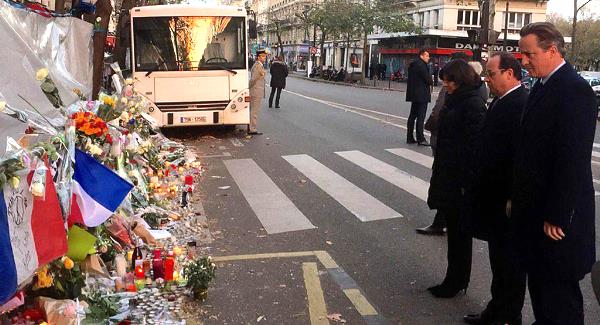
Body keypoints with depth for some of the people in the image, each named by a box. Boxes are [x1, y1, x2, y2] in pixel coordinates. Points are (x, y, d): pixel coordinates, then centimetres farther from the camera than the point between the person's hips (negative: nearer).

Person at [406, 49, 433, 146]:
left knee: (412, 116, 13)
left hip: (413, 94, 10)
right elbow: (428, 80, -18)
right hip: (421, 95, -10)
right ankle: (420, 139, -8)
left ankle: (410, 138, 16)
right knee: (421, 117, -8)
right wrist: (431, 82, 5)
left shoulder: (412, 65, 14)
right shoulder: (421, 65, -15)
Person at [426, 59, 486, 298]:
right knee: (453, 228, 16)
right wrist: (438, 175, 18)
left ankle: (456, 282, 16)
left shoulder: (473, 105, -16)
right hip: (447, 177, 9)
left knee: (459, 231, 3)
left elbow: (475, 145, -20)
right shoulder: (453, 101, 13)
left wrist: (466, 181, -22)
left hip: (461, 180, -9)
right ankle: (454, 280, 27)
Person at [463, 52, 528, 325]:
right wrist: (479, 188, 13)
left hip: (507, 200, -10)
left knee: (509, 260, 4)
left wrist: (514, 199, -23)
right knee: (498, 255, 19)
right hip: (493, 197, 10)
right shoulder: (500, 102, 11)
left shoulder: (521, 104, -18)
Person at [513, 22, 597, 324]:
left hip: (557, 215, -9)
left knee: (559, 291, 4)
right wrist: (518, 198, 13)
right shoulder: (542, 86, 11)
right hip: (534, 209, 9)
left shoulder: (574, 89, -17)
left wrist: (557, 217, -19)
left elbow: (573, 160, -21)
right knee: (538, 282, 19)